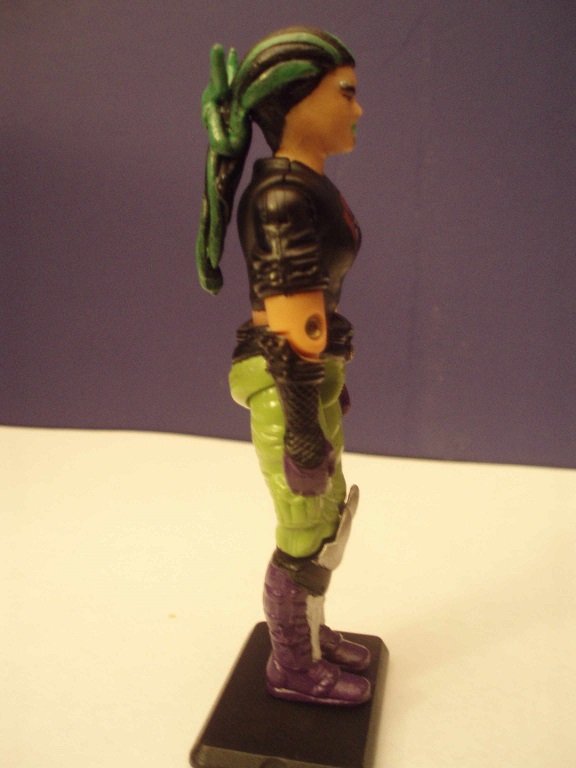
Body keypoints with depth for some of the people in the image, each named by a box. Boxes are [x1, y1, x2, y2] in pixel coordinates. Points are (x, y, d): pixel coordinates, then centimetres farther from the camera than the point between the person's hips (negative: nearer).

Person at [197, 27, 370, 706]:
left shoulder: (296, 193, 10)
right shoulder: (286, 200, -21)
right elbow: (290, 329, -21)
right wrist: (306, 429, -16)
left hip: (304, 379, 10)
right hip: (289, 394, -10)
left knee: (321, 518, 22)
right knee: (308, 540, 8)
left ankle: (307, 634, 41)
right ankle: (293, 668, 30)